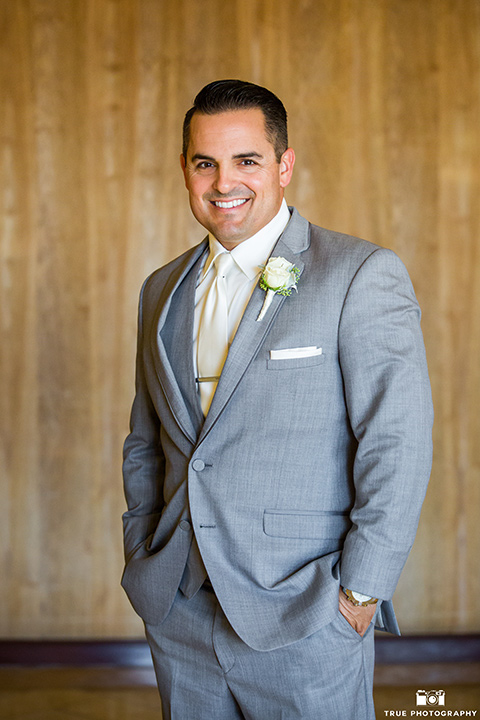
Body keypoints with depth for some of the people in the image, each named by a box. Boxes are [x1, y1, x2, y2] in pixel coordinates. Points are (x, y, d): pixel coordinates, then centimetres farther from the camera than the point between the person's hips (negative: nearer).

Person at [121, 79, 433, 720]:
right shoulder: (162, 291, 11)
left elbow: (398, 444, -12)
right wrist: (143, 566, 11)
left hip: (304, 620, -5)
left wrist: (360, 590, -13)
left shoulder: (363, 275, -8)